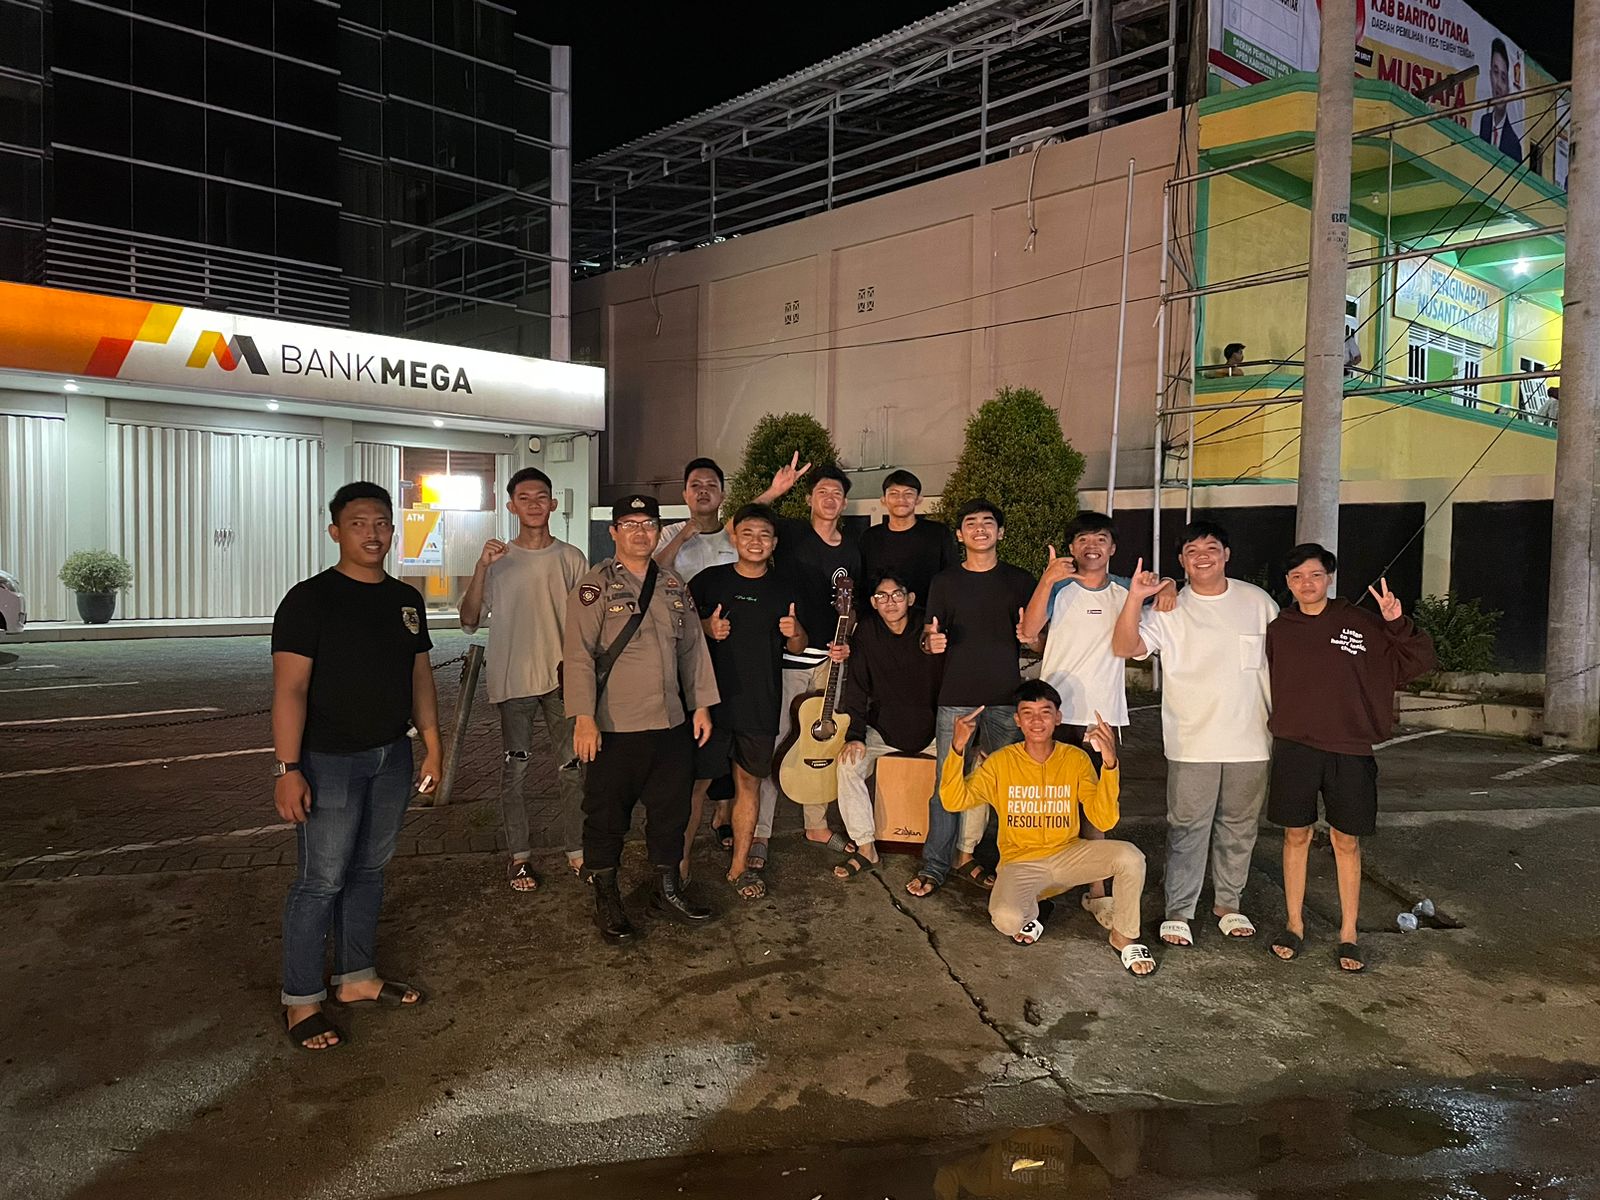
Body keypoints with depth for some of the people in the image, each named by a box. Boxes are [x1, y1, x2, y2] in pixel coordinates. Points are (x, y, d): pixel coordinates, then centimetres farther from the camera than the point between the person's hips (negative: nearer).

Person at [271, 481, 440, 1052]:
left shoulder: (406, 600, 9)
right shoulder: (309, 600, -11)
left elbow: (420, 675, 15)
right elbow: (290, 689, -15)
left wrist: (432, 744, 11)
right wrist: (287, 768, -21)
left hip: (391, 757, 6)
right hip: (328, 761, -6)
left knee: (369, 871, 15)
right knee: (321, 881, -1)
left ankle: (356, 977, 29)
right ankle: (301, 1000, 13)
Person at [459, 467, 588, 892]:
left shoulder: (571, 558, 4)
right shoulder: (498, 559, 1)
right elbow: (470, 621, -6)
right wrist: (481, 567, -17)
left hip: (563, 677, 1)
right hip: (513, 679, -1)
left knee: (572, 767, 6)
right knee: (513, 768, 6)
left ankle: (576, 850, 19)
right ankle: (519, 855, 17)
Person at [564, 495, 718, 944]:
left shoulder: (674, 586, 11)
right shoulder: (594, 587, -7)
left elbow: (693, 648, 14)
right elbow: (579, 655, -13)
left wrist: (701, 705, 10)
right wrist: (584, 717, -20)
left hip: (672, 724, 5)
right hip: (614, 728, -5)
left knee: (671, 809, 16)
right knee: (608, 816, 7)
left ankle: (668, 889, 33)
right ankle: (606, 901, 23)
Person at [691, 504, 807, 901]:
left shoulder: (784, 589, 7)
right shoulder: (709, 580, 1)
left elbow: (798, 648, 14)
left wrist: (794, 632, -9)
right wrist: (706, 628, -13)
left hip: (760, 705, 2)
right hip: (710, 698, -2)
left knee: (750, 782, 10)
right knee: (695, 780, 1)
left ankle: (740, 866, 22)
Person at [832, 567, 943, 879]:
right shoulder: (866, 633, -4)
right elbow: (857, 687, -2)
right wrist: (855, 735, -12)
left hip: (931, 728, -2)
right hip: (883, 728, 2)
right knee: (849, 763, -21)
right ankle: (865, 848, -8)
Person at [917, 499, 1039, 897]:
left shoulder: (1019, 581, 8)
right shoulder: (945, 582, 9)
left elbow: (1040, 643, 9)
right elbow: (928, 637, 11)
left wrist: (1030, 635, -14)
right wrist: (931, 642, -12)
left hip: (1005, 700, 1)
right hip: (957, 699, -1)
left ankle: (965, 856, 19)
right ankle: (934, 865, 7)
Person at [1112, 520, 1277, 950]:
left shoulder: (1258, 601, 4)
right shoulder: (1169, 609, -3)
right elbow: (1124, 648, -15)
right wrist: (1134, 598, -27)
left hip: (1250, 740, 3)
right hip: (1193, 742, -2)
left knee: (1239, 826, 14)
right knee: (1188, 828, 2)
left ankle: (1228, 904, 30)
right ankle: (1178, 912, 11)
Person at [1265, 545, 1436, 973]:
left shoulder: (1362, 624, -2)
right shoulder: (1278, 630, 3)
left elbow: (1419, 662, -5)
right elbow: (1263, 686, 12)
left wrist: (1397, 624, -18)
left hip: (1349, 750, -1)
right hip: (1294, 748, 1)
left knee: (1347, 842, 8)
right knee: (1296, 836, 10)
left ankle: (1348, 934, 20)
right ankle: (1294, 923, 24)